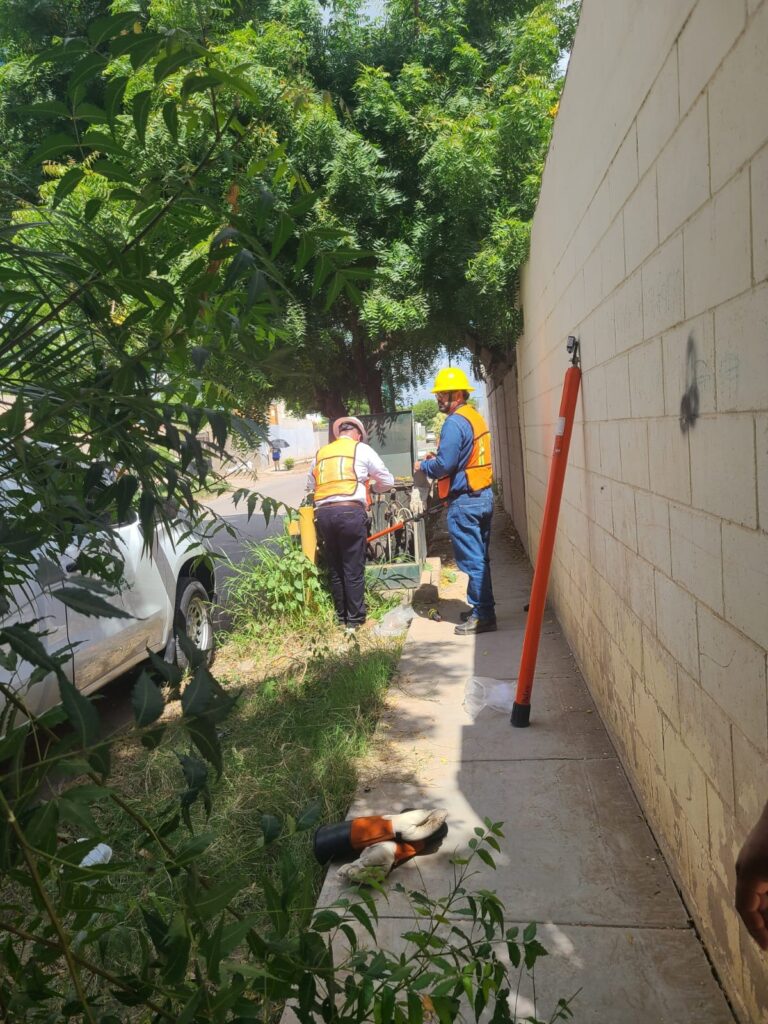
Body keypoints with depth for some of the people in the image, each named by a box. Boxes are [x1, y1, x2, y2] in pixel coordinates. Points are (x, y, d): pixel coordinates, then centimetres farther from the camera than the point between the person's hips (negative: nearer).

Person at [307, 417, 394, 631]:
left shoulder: (320, 453, 19)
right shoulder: (362, 449, 8)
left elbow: (310, 485, 22)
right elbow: (387, 481, 13)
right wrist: (372, 486, 33)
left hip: (323, 513, 4)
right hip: (351, 511, -4)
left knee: (335, 569, 14)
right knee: (354, 569, 3)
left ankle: (341, 616, 22)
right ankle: (355, 619, 8)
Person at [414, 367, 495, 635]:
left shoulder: (455, 423, -17)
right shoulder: (476, 417, 14)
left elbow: (444, 466, -21)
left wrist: (423, 466, -2)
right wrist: (436, 459, 14)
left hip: (464, 502, -10)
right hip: (483, 496, 10)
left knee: (472, 560, -3)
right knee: (480, 557, 16)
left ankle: (483, 616, 3)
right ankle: (481, 608, 26)